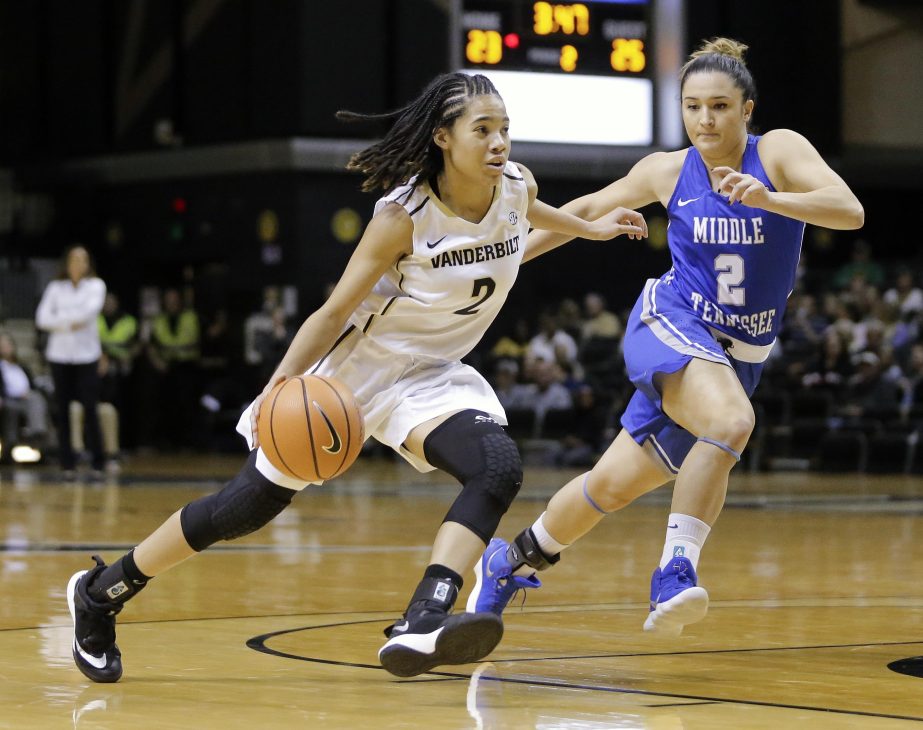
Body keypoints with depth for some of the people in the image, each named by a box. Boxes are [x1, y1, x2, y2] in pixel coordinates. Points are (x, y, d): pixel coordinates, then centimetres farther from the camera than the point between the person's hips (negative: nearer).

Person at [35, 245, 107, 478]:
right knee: (63, 409, -1)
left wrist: (62, 320, -9)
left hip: (86, 354, -2)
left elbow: (92, 308, -11)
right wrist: (72, 323, -11)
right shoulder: (55, 287, 11)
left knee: (90, 408, -8)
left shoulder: (96, 285, 8)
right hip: (60, 354, 2)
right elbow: (42, 319, 0)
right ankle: (68, 463, 2)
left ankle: (97, 463, -4)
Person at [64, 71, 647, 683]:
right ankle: (101, 593, 18)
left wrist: (589, 229, 25)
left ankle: (422, 626, -37)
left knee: (500, 469, -25)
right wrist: (283, 381, -36)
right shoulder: (404, 217, -26)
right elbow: (335, 310, -22)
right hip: (353, 363, -5)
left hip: (430, 374, 5)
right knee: (253, 502, 0)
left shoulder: (516, 186, -9)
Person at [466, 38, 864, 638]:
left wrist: (770, 200, -41)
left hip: (738, 356, 2)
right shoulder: (667, 170, -3)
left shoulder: (780, 151, -8)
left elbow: (850, 211, -25)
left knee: (617, 483, 8)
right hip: (671, 325, -2)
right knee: (732, 422, -35)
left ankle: (513, 562, 29)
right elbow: (589, 209, 15)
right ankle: (677, 569, -34)